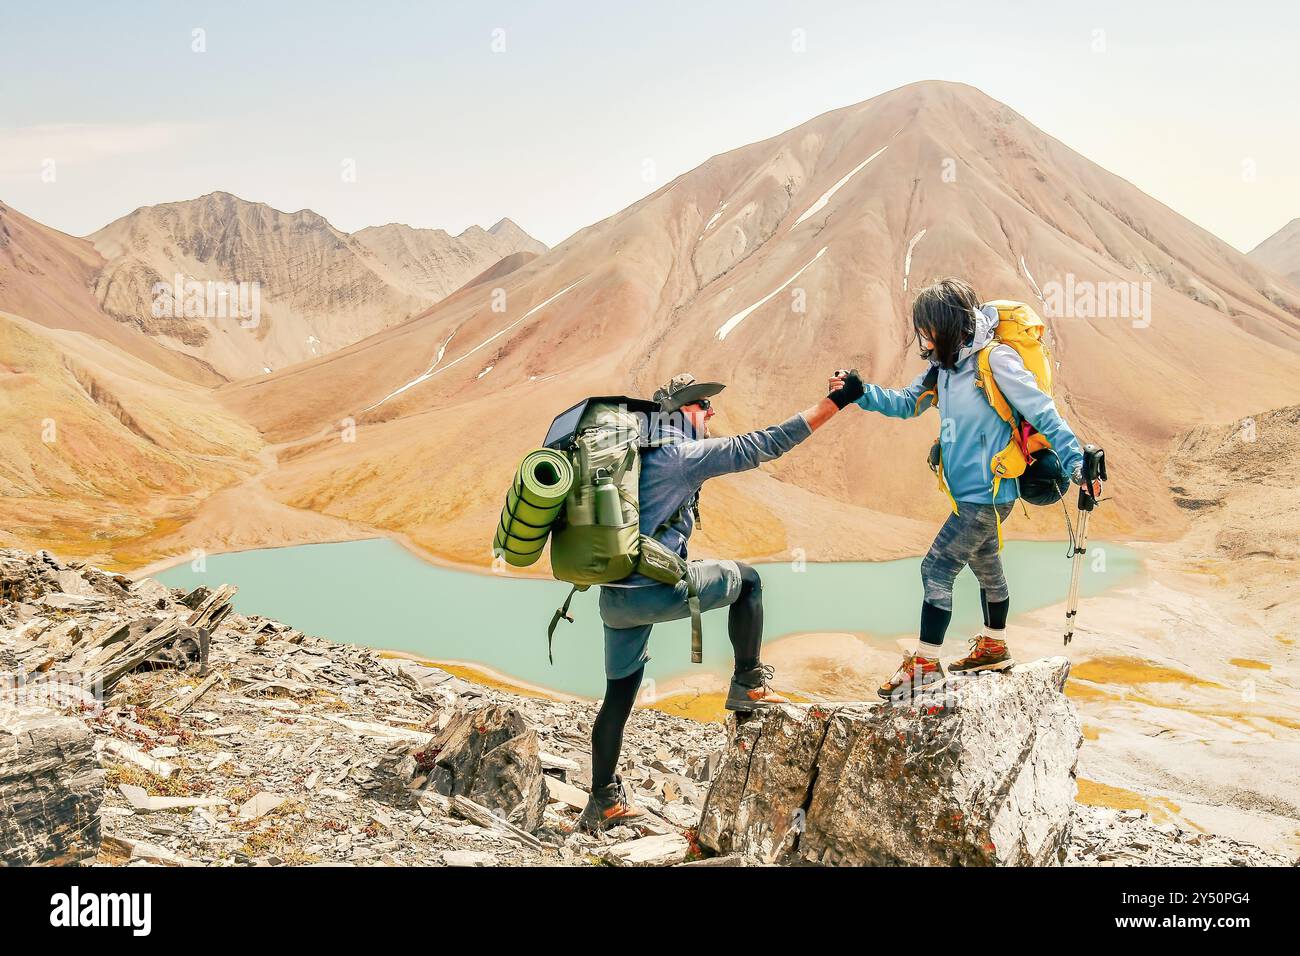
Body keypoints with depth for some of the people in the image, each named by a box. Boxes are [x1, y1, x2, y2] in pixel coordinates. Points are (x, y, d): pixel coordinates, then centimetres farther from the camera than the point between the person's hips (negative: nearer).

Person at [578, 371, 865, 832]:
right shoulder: (681, 454, -9)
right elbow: (762, 445, -12)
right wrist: (835, 401, -10)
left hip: (613, 597, 8)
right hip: (655, 590, -8)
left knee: (620, 693, 17)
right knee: (745, 579, 12)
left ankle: (603, 802, 24)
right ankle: (749, 685, 14)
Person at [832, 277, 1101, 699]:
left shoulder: (995, 360, -20)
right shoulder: (945, 365, 4)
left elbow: (1043, 412, -18)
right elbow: (907, 403, 13)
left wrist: (1075, 462, -21)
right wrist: (862, 394, -2)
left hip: (985, 494, -9)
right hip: (969, 491, 9)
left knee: (937, 568, -8)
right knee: (985, 565, 22)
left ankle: (925, 664, 1)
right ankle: (994, 646, 40)